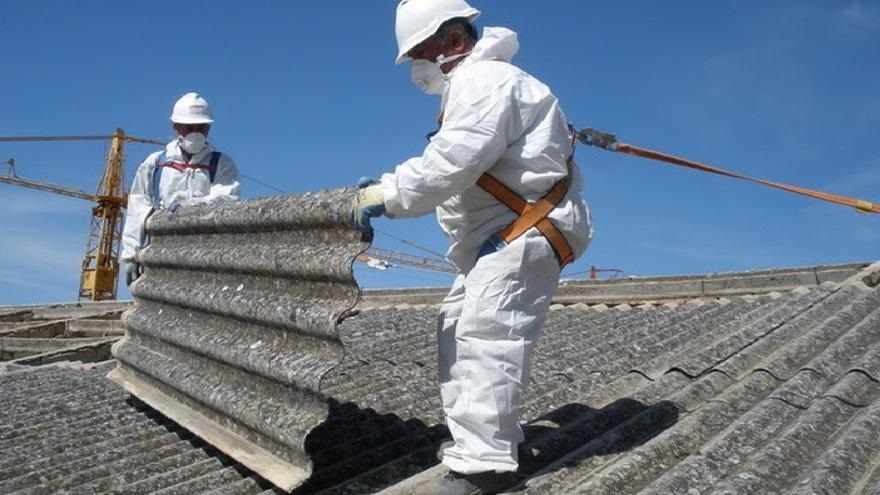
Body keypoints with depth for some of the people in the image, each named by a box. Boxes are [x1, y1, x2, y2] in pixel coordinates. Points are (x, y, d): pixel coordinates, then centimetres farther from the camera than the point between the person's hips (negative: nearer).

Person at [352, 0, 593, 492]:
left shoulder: (485, 81, -12)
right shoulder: (472, 86, 24)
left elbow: (453, 161, -26)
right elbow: (444, 162, 22)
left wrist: (389, 196, -20)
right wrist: (387, 184, 10)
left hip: (528, 230, -12)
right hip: (502, 235, 12)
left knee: (486, 336, -19)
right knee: (459, 329, 11)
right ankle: (494, 437, 16)